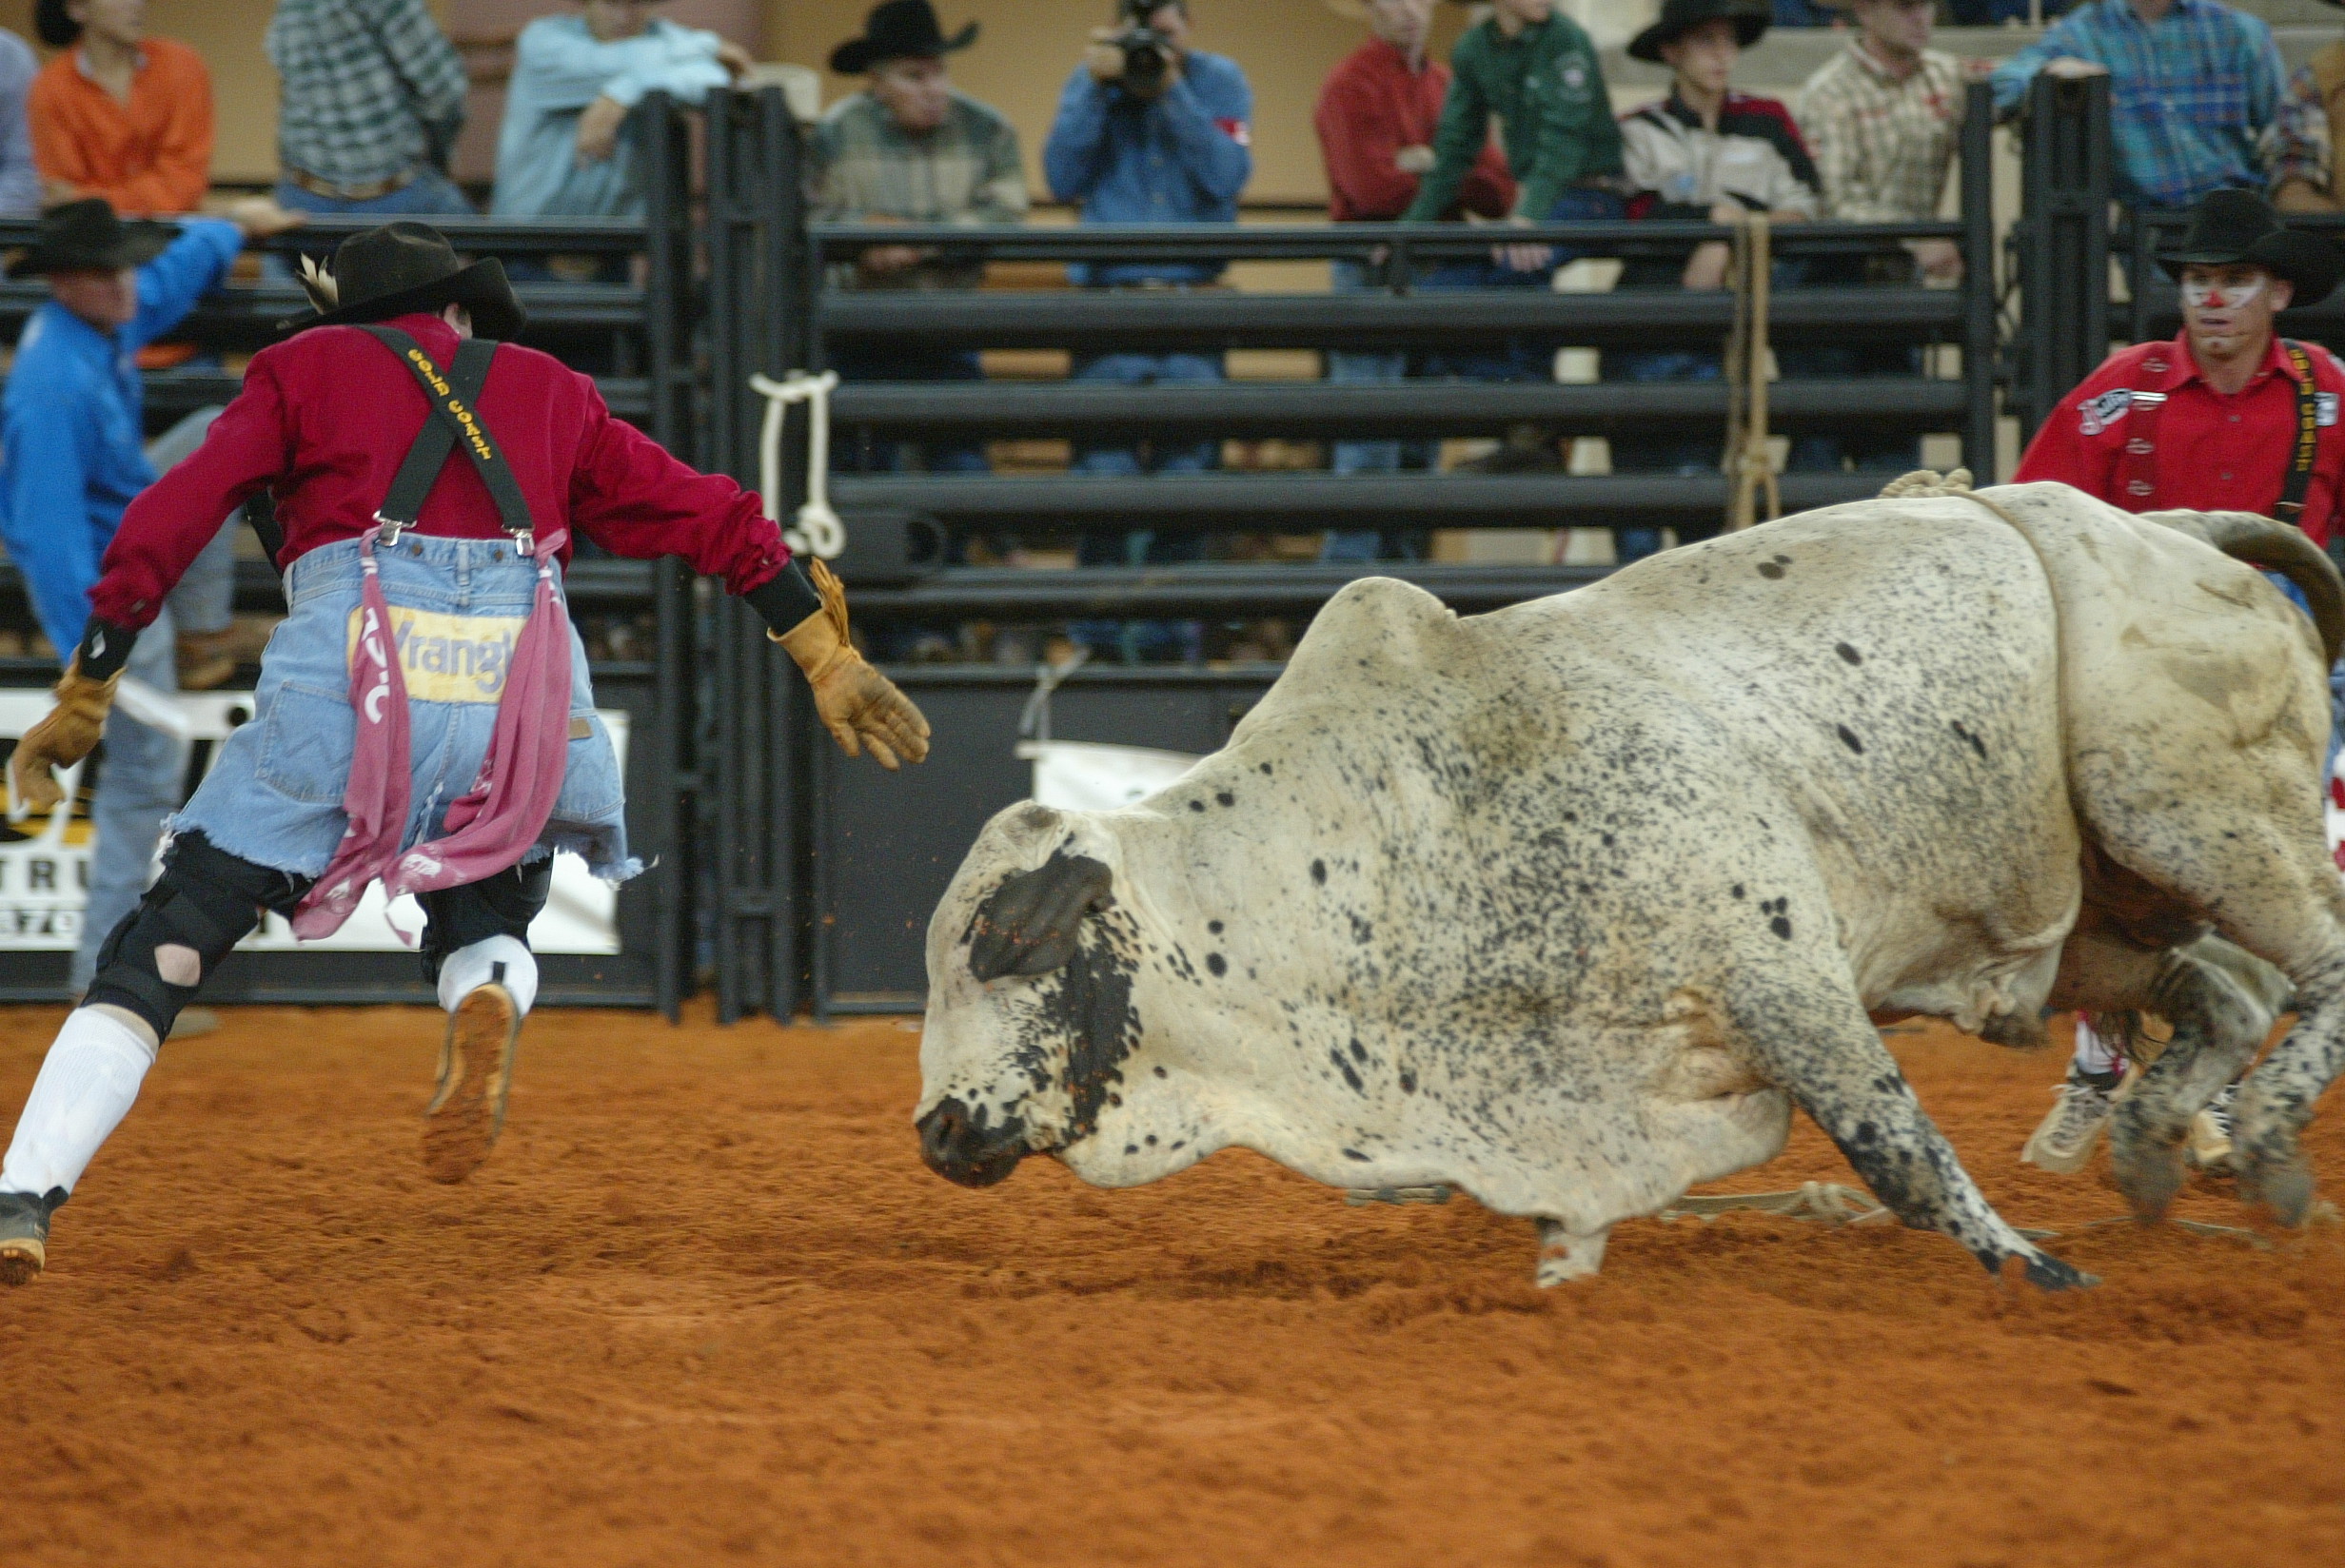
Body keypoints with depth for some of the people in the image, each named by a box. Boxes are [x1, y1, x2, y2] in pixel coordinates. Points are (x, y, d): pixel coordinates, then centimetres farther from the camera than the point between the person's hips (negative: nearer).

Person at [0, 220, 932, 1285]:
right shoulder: (550, 391, 28)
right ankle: (488, 999, -12)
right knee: (484, 920, 26)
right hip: (525, 680, 2)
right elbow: (712, 520, 23)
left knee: (164, 948, 1)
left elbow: (172, 517, 11)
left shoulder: (308, 366, 22)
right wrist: (830, 664, 25)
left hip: (356, 675, -2)